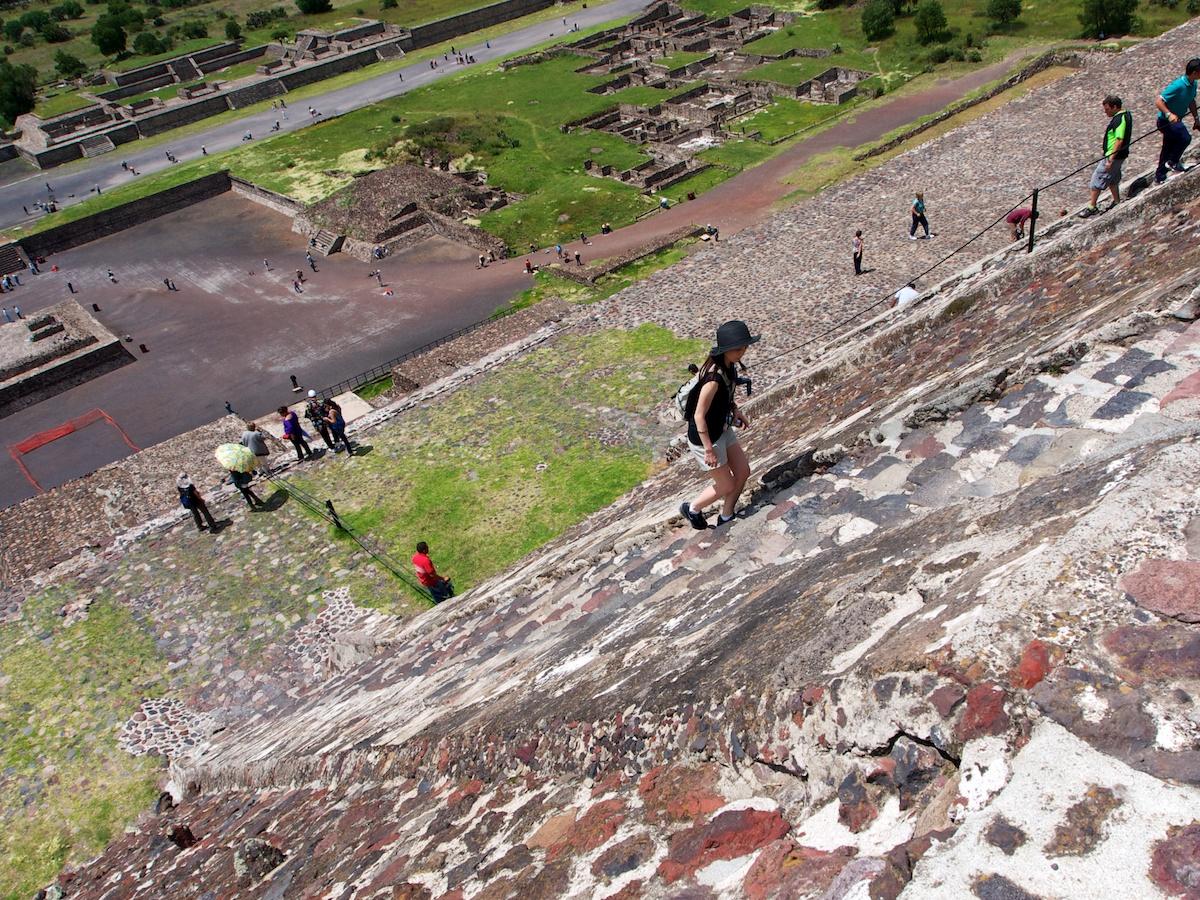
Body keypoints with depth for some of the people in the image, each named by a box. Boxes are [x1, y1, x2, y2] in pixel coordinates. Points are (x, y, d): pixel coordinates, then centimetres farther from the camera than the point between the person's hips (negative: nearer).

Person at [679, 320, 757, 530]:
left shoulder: (728, 366, -6)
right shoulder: (713, 378, -34)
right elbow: (699, 416, -28)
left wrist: (736, 411, 10)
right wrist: (709, 450, -22)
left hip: (723, 429, 9)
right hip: (704, 437, -9)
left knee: (743, 471, 15)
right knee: (726, 487, 7)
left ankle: (726, 518, 35)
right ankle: (692, 509, 34)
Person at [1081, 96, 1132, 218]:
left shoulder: (1119, 119, -23)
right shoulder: (1126, 114, 10)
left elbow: (1119, 140, -27)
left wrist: (1111, 159, -26)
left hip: (1114, 156, -10)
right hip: (1119, 155, 10)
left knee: (1097, 179, -3)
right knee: (1112, 179, 22)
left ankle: (1092, 207, 3)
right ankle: (1117, 202, 34)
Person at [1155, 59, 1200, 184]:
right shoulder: (1178, 86, -26)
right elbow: (1158, 101, -28)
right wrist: (1169, 114, -41)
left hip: (1175, 120, 10)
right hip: (1165, 121, -10)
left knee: (1168, 148, 16)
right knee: (1185, 138, -24)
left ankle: (1159, 177, 28)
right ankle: (1172, 162, -1)